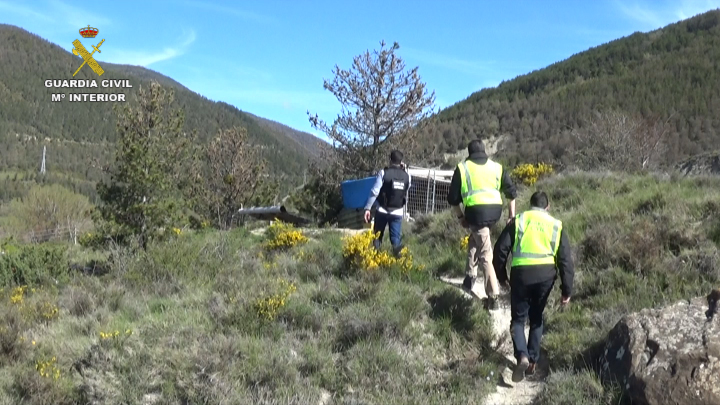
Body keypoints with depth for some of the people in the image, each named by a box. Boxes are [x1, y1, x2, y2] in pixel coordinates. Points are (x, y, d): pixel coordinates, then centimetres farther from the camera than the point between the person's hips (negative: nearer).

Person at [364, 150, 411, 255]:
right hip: (398, 213, 2)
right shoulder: (406, 176, 0)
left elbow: (375, 191, -15)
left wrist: (367, 208, -11)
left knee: (377, 237, 14)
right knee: (396, 241, 6)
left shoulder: (383, 172, -9)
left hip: (382, 211, -1)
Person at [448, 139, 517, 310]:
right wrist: (512, 215, 19)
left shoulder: (462, 168, 10)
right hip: (495, 210, 3)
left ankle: (493, 297, -3)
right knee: (475, 239, 29)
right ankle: (470, 276, 25)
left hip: (475, 210, -3)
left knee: (485, 255, -1)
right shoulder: (496, 167, 17)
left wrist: (460, 217, 19)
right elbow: (511, 192, 14)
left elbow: (453, 197, 8)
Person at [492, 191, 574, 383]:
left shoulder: (517, 221, 9)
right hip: (546, 274, 2)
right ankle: (533, 361, 19)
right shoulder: (556, 225, 12)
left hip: (521, 273, -2)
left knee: (518, 318, 10)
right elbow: (566, 260, 8)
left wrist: (501, 276, 15)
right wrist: (567, 291, 11)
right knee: (536, 318, 20)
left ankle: (522, 356, -13)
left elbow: (500, 249, 4)